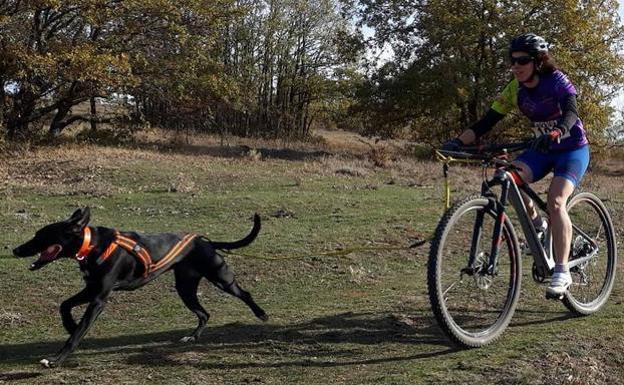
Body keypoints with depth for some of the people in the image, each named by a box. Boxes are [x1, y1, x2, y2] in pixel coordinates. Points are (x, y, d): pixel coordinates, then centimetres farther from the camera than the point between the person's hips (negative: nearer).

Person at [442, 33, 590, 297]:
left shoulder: (557, 81, -19)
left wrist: (556, 133, -58)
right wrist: (458, 142, -27)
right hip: (542, 150, 5)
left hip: (572, 149, -4)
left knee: (555, 200, -28)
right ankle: (536, 223, 0)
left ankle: (562, 273, -23)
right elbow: (486, 122, -11)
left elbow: (571, 112, -36)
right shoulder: (515, 90, -6)